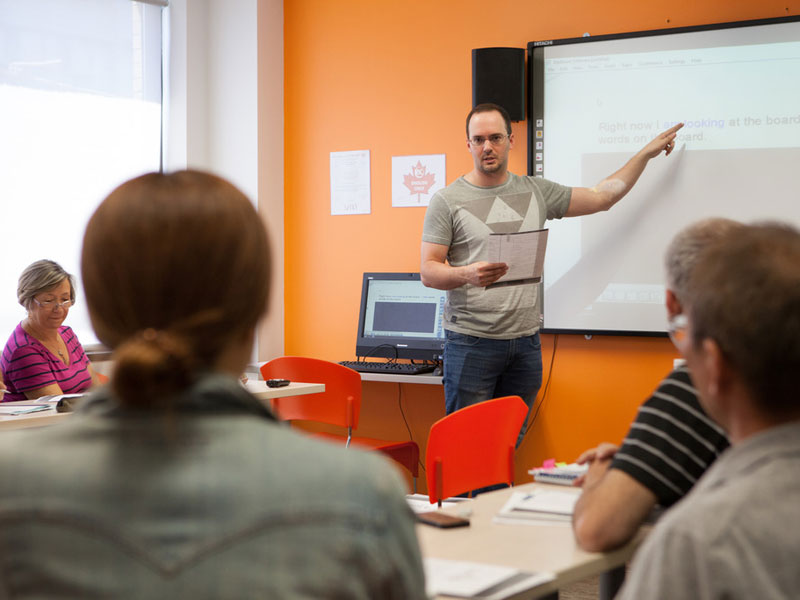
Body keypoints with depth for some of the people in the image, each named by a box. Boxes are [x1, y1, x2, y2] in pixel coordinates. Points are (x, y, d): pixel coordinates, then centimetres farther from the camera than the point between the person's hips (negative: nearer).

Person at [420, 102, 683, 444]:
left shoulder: (536, 192, 11)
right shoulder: (447, 201, 0)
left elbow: (602, 197, 18)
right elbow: (428, 272, -5)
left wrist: (647, 153, 19)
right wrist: (467, 274, -25)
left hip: (525, 340, 4)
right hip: (471, 341, -4)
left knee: (511, 443, 6)